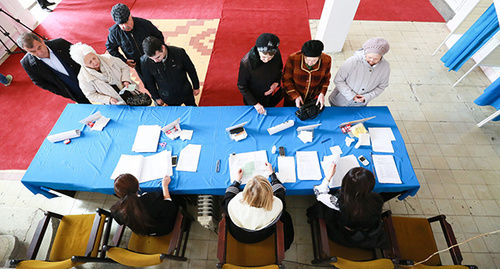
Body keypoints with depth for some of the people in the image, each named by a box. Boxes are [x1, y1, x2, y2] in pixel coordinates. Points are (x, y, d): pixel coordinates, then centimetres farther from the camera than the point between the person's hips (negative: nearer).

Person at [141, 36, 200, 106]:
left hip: (185, 91, 0)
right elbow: (148, 81, -5)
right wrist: (156, 98, 5)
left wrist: (196, 87, 1)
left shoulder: (179, 53, -26)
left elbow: (191, 70, -10)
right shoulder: (145, 61, -22)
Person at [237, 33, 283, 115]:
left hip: (273, 98, 4)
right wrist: (255, 104, -22)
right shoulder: (246, 62, -30)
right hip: (253, 101, -3)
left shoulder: (277, 54, -19)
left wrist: (277, 82, -17)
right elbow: (242, 86, -18)